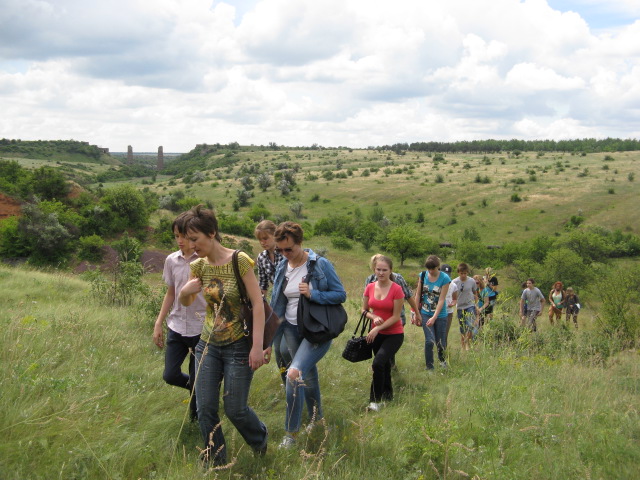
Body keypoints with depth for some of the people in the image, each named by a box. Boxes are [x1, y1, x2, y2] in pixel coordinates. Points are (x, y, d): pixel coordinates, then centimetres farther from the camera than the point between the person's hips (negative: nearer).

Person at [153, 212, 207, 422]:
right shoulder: (171, 260, 4)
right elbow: (171, 293, 14)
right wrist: (158, 324, 12)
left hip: (201, 328, -4)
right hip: (176, 326, 4)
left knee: (197, 380, 5)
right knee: (170, 375, 1)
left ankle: (195, 417, 29)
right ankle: (197, 390, 32)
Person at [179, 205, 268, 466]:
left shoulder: (239, 261, -15)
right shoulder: (199, 266, 1)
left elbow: (258, 303, -16)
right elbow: (186, 303, 16)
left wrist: (257, 346, -21)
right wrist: (185, 292, -8)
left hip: (238, 347, -5)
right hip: (208, 345, 5)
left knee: (235, 409, 3)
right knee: (205, 408, 4)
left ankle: (261, 439, 35)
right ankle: (215, 462, 24)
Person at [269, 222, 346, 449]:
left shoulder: (321, 265, -13)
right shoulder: (282, 267, 3)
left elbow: (341, 295, -10)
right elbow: (276, 304, 10)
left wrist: (313, 294, -25)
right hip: (292, 329, 6)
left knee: (294, 374, -21)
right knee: (308, 374, 17)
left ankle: (291, 432, -7)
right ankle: (316, 417, 39)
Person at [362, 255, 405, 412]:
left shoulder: (396, 289, -15)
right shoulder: (370, 288, -1)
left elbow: (396, 317, -13)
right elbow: (364, 310, 8)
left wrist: (377, 329, -18)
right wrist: (374, 317, -13)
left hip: (394, 334, -5)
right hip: (376, 334, 5)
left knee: (378, 363, -22)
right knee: (384, 366, 18)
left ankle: (375, 401, -10)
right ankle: (388, 395, 38)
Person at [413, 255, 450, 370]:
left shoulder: (445, 278, -13)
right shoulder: (423, 275, -4)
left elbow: (441, 299, -15)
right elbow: (418, 295, 3)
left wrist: (434, 317, -21)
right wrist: (416, 313, 2)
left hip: (440, 314, -1)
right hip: (425, 313, 1)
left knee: (441, 343, 10)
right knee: (429, 340, -11)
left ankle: (442, 359, 41)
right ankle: (429, 367, 5)